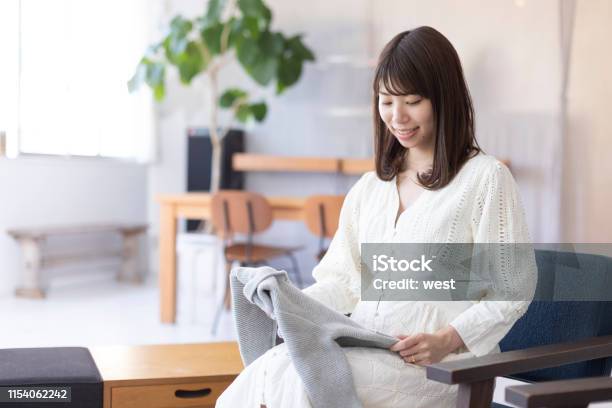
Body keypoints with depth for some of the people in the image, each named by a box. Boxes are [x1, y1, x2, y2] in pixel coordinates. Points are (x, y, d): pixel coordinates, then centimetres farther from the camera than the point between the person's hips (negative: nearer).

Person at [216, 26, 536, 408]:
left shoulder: (485, 178, 0)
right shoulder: (370, 187, 20)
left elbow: (513, 290, -3)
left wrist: (450, 338, -17)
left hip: (434, 363, -5)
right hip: (363, 350, 6)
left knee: (291, 374, -29)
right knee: (273, 369, -25)